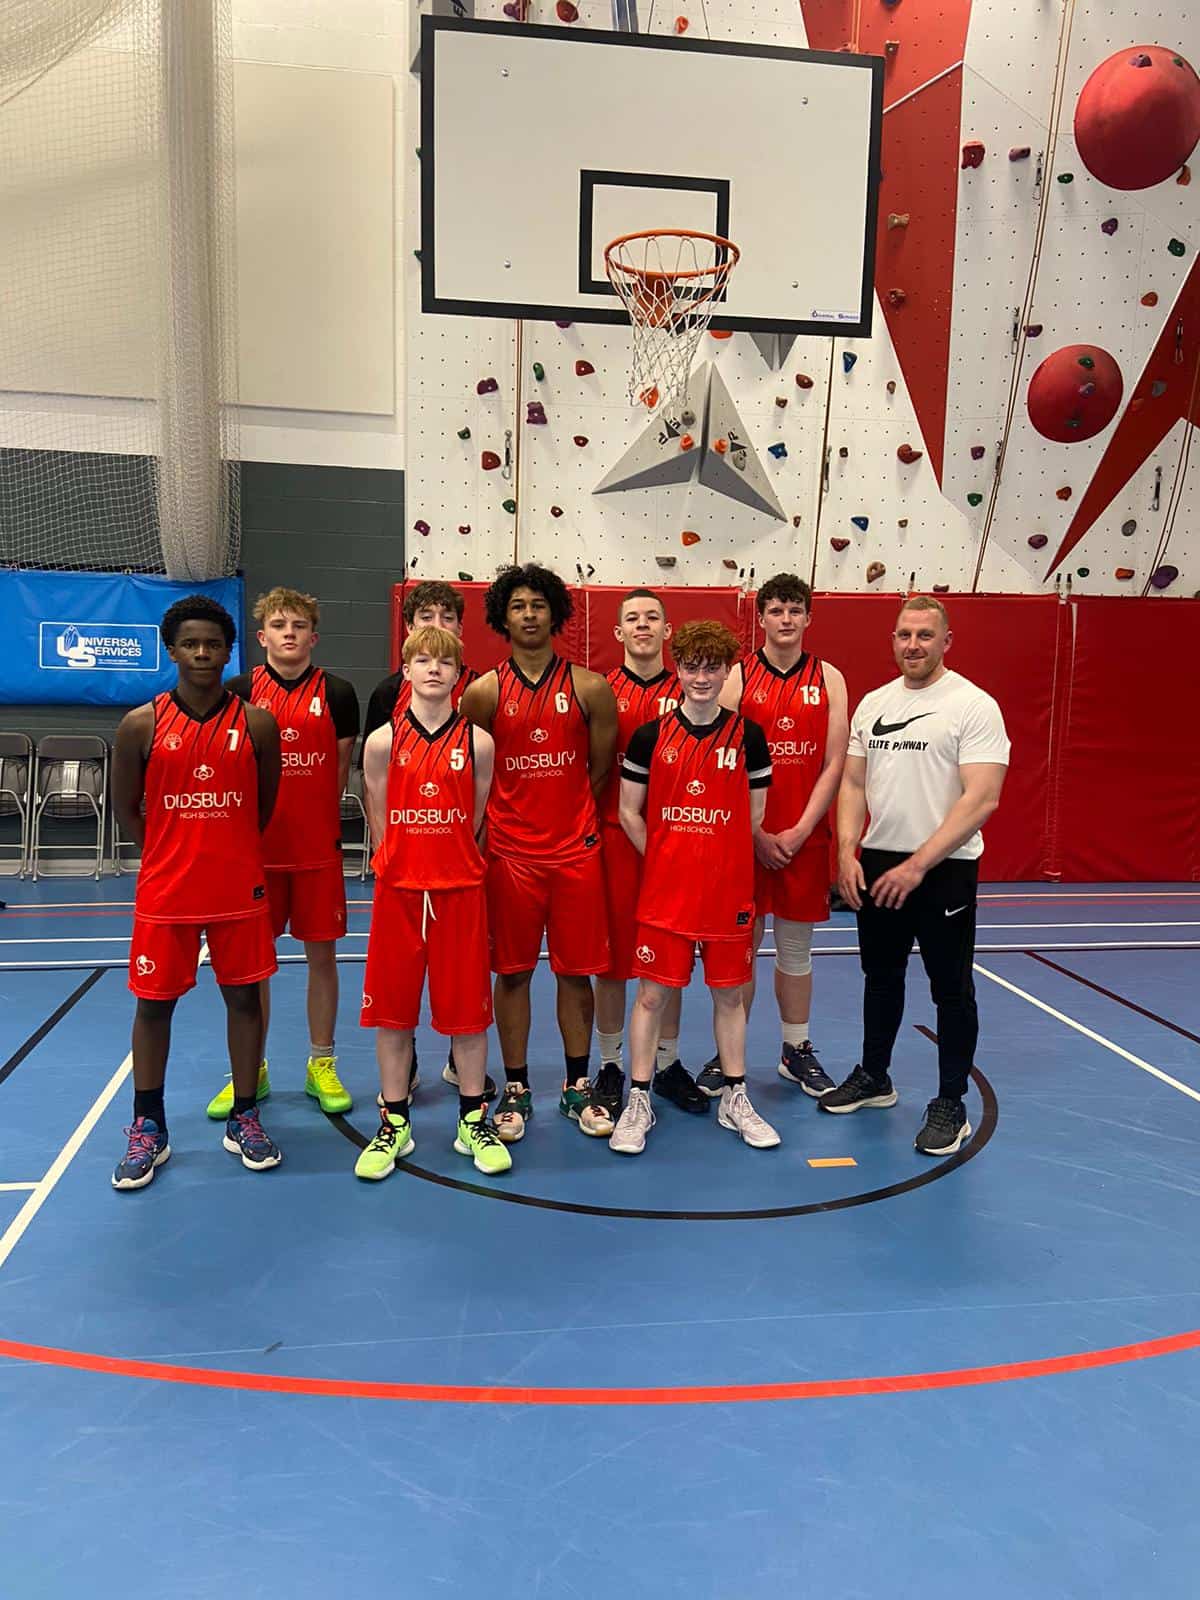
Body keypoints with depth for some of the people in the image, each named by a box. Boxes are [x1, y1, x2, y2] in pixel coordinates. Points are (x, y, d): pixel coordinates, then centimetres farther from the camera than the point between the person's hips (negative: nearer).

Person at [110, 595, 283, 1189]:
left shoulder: (257, 723, -4)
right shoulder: (142, 725, -5)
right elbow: (126, 809, 4)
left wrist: (228, 852, 10)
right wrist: (172, 855, 5)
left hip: (239, 889, 0)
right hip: (164, 892, 0)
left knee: (244, 997, 8)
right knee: (153, 1002, 8)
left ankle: (243, 1118, 23)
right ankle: (148, 1129, 23)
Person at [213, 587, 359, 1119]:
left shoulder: (337, 693, 1)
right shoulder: (240, 691, 2)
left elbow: (340, 768, 5)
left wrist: (314, 819, -1)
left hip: (318, 848, 0)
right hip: (254, 845, 1)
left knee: (322, 954, 6)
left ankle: (322, 1066, 20)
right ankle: (251, 1071, 22)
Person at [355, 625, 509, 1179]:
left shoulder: (476, 742, 0)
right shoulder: (383, 741, 0)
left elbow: (474, 824, 7)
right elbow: (381, 825, 5)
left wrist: (449, 864, 6)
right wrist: (407, 865, 4)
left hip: (460, 892, 0)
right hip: (397, 891, 1)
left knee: (467, 1009, 6)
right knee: (392, 1011, 7)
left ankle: (473, 1121, 21)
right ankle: (394, 1124, 22)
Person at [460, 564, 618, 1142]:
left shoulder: (590, 688, 1)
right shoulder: (484, 692, 0)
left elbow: (600, 769, 8)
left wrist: (565, 814, 7)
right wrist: (506, 819, 5)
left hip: (576, 850, 1)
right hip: (510, 851, 0)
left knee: (576, 969, 7)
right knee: (512, 971, 6)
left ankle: (577, 1087, 22)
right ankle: (515, 1089, 20)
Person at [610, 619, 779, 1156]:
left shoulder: (748, 735, 1)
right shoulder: (650, 736, -1)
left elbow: (754, 816, 6)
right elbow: (629, 813, 3)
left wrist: (721, 862, 3)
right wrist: (666, 860, 0)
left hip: (729, 889, 1)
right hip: (663, 890, -1)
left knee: (729, 992, 11)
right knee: (652, 993, 3)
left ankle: (734, 1099, 25)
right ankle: (639, 1103, 15)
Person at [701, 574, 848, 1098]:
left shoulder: (828, 679, 5)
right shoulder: (737, 676, 0)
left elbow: (833, 764, 0)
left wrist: (800, 830, -9)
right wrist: (755, 833, -10)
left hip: (805, 836, 2)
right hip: (743, 834, -1)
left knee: (796, 946, 11)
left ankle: (796, 1051, 25)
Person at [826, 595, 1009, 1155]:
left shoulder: (973, 705, -11)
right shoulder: (873, 704, 8)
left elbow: (982, 799, -18)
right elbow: (853, 783, 10)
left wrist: (918, 864, -22)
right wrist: (847, 852, -4)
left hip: (944, 869, -6)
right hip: (877, 863, 6)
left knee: (951, 987, 4)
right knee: (880, 976, 18)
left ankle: (950, 1106, 17)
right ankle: (874, 1078, 35)